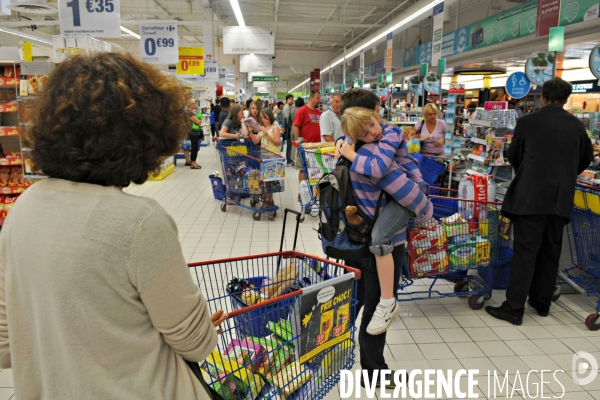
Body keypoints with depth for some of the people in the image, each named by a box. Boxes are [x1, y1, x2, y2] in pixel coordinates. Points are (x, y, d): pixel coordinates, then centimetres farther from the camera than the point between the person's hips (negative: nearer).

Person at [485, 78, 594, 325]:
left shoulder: (527, 122, -4)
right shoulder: (577, 126, 6)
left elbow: (512, 156, 7)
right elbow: (586, 159, 19)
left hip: (531, 196, -4)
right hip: (561, 198, 4)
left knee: (525, 253, -3)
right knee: (550, 253, 14)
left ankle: (514, 309, -1)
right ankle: (542, 303, 25)